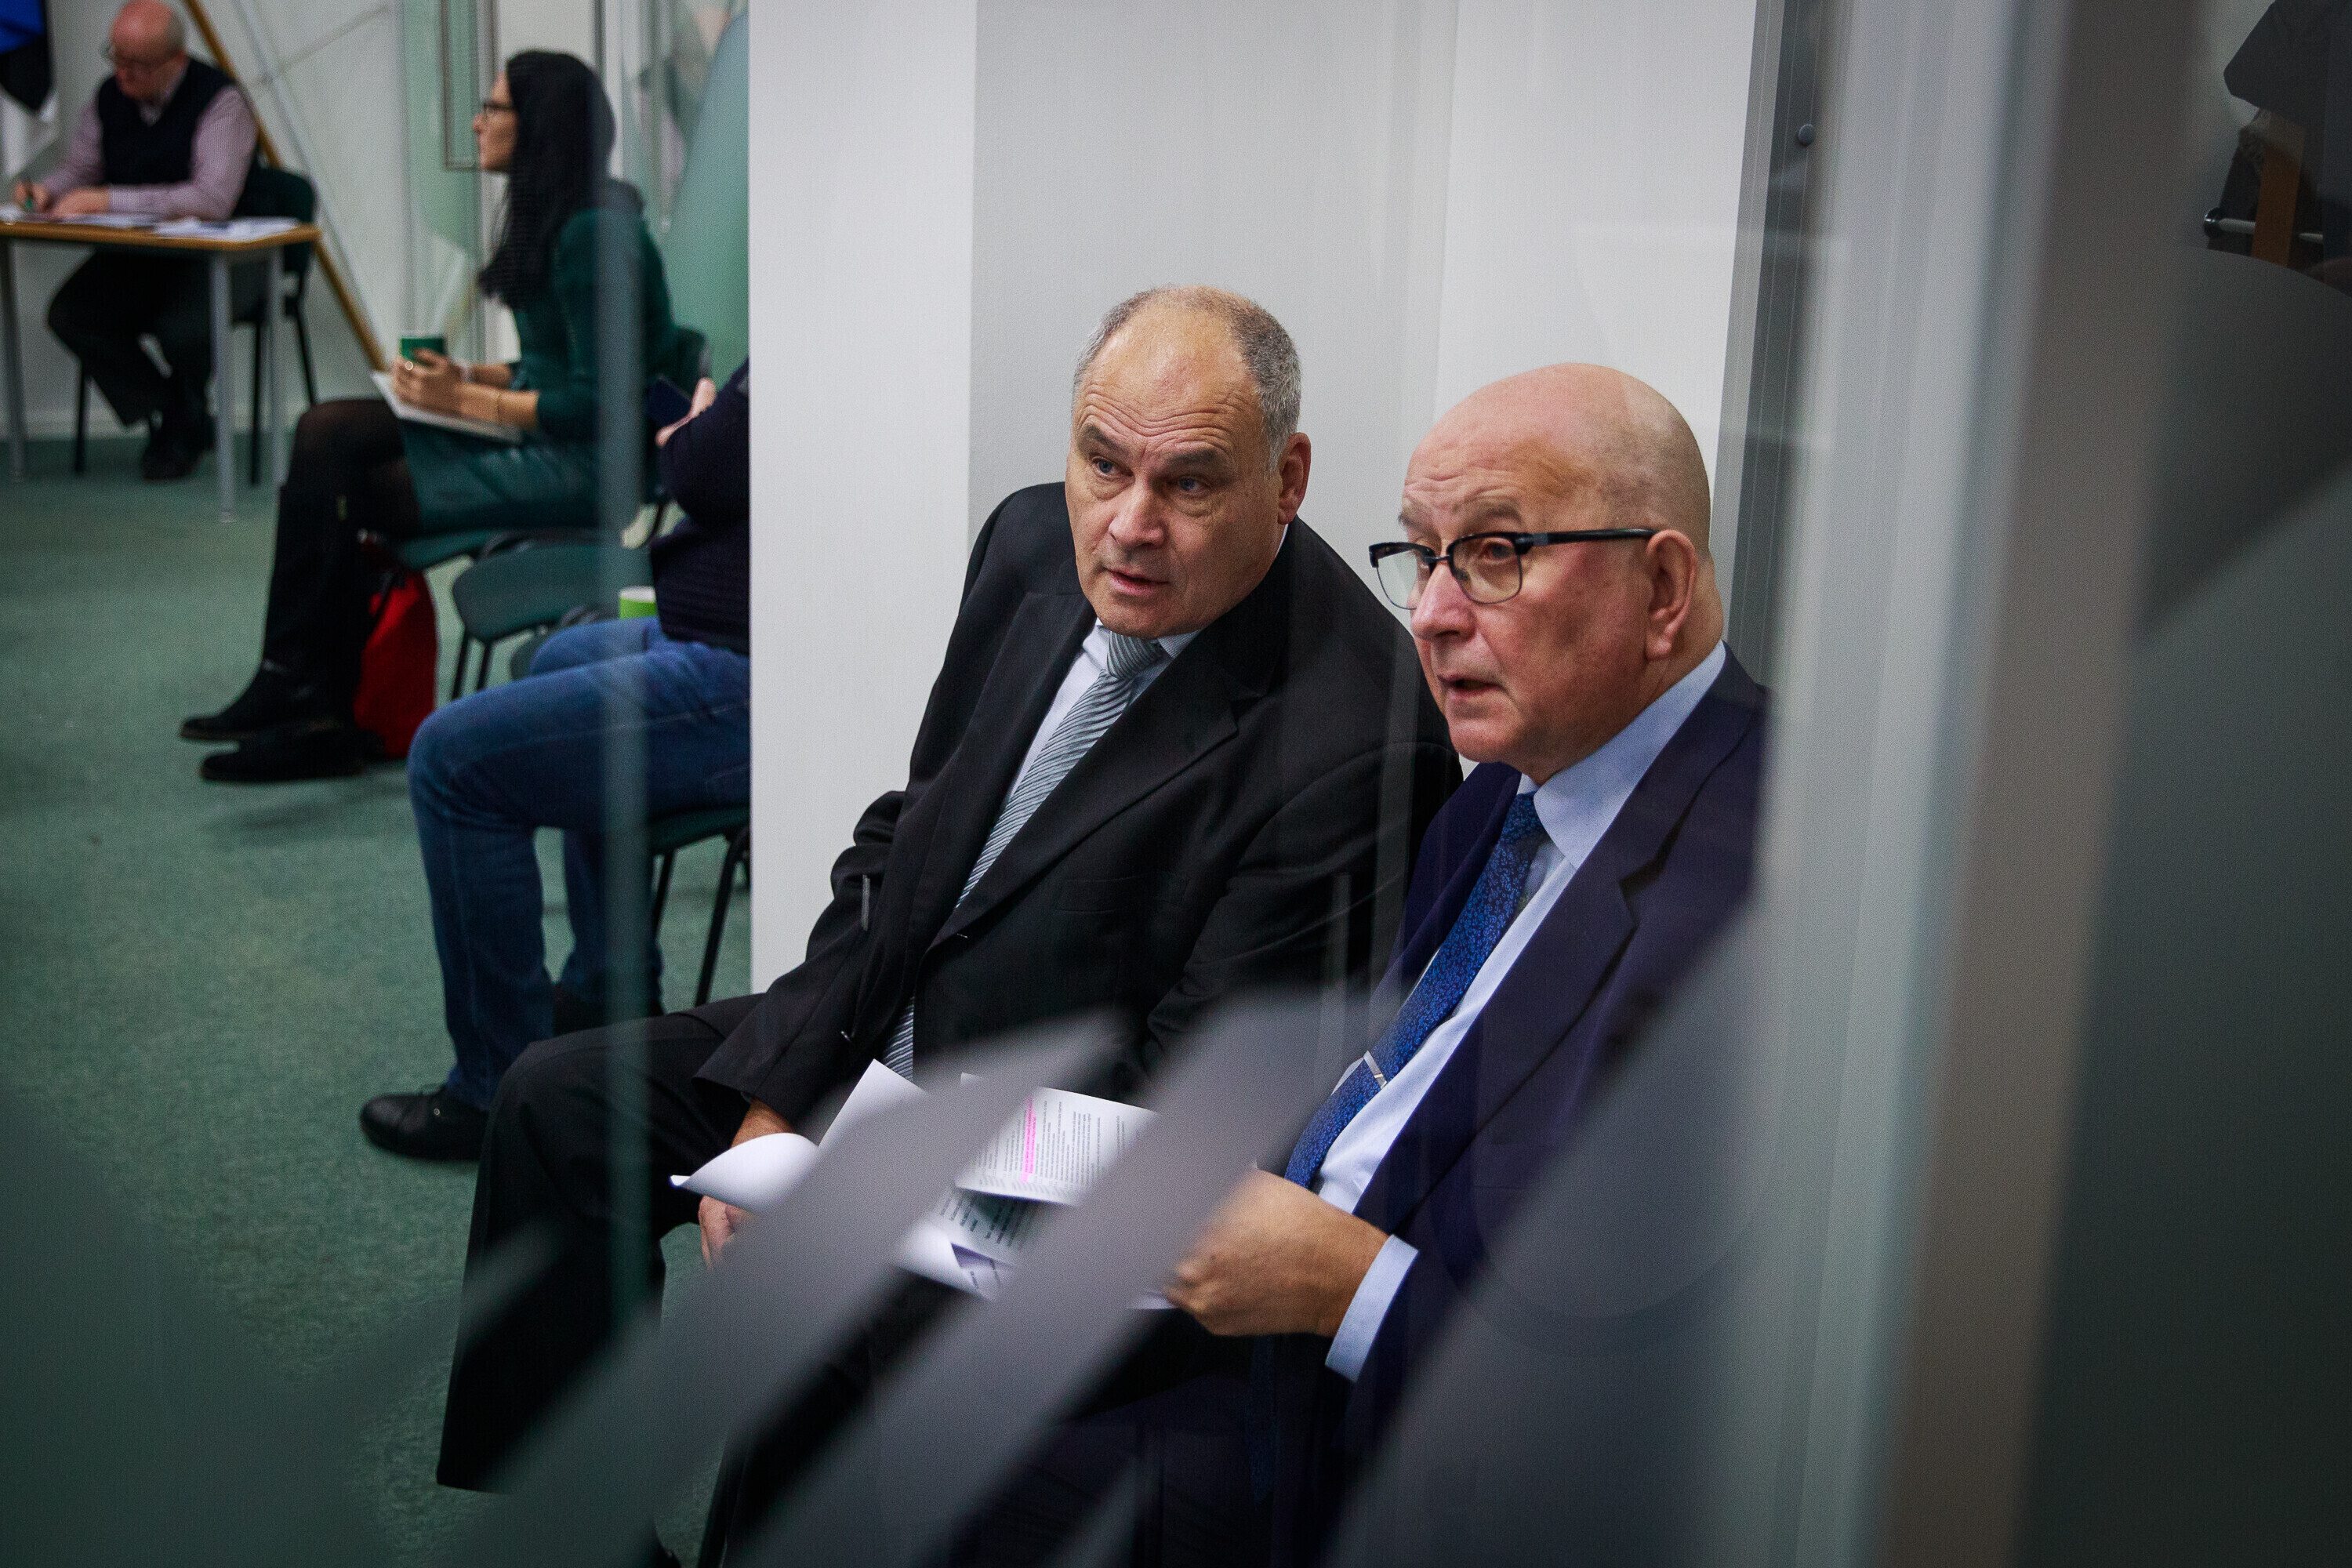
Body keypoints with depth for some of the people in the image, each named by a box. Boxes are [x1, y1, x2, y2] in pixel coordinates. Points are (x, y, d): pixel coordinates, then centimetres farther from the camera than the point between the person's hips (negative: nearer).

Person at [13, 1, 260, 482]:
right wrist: (45, 191, -10)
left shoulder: (220, 99, -17)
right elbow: (76, 171, 16)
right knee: (70, 313, -17)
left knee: (182, 326, -34)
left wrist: (108, 200, -31)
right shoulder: (109, 97, 4)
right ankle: (167, 418, 2)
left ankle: (179, 429, 1)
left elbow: (214, 198, -29)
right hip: (136, 256, 6)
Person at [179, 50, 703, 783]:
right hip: (537, 431, 10)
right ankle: (303, 697, -7)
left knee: (341, 494, -10)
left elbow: (596, 405, -21)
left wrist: (469, 399, -15)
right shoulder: (555, 217, 13)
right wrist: (470, 376, 3)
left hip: (580, 466, -10)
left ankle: (304, 698, 10)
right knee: (326, 431, -4)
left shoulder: (592, 235, -18)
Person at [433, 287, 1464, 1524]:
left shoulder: (1352, 741, -27)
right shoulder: (1035, 543, -3)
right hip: (879, 1043, 8)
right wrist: (770, 1105, -4)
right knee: (556, 1097, 7)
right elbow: (904, 843, 5)